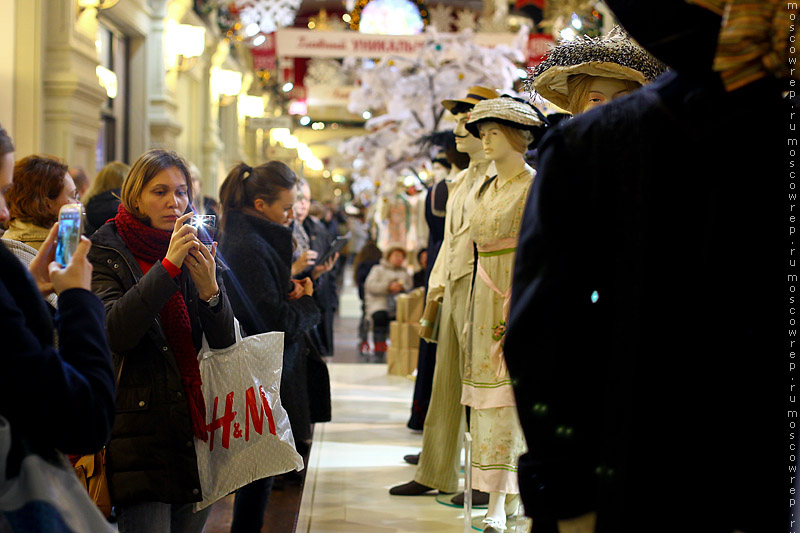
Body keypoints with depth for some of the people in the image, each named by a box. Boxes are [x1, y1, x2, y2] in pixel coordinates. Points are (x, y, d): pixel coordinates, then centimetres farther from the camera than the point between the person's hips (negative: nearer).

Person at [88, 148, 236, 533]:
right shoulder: (107, 252, -2)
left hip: (197, 426, 4)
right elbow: (114, 331, -19)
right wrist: (168, 266, -22)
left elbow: (225, 342, 3)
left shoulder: (197, 251, 10)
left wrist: (209, 288, -16)